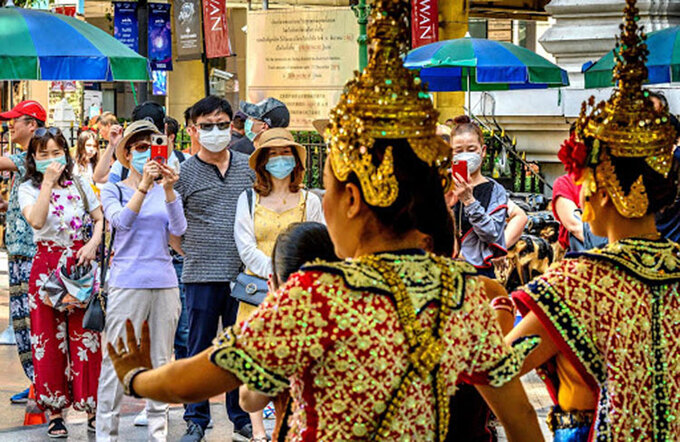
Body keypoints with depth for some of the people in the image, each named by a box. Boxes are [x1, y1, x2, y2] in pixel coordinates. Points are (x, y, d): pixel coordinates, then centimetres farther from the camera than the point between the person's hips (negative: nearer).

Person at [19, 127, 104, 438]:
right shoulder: (28, 189, 1)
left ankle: (92, 408, 8)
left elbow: (101, 219, 10)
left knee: (86, 336, 0)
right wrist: (48, 182, -17)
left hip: (81, 264, 1)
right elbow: (36, 220, -18)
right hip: (47, 267, -1)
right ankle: (55, 412, 8)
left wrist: (93, 244, -8)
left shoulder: (79, 184, 8)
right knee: (50, 339, 0)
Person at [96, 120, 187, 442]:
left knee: (161, 361, 8)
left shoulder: (166, 192, 11)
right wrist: (145, 185, -27)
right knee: (116, 361, -4)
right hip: (127, 281, -3)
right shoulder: (113, 191, 4)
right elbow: (122, 220, -16)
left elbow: (178, 229, -6)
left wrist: (168, 189, -19)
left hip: (164, 283, 3)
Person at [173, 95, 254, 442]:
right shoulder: (184, 173, 0)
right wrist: (192, 252, 2)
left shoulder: (248, 167, 8)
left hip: (243, 273, 2)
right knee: (199, 349, 4)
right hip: (202, 276, -2)